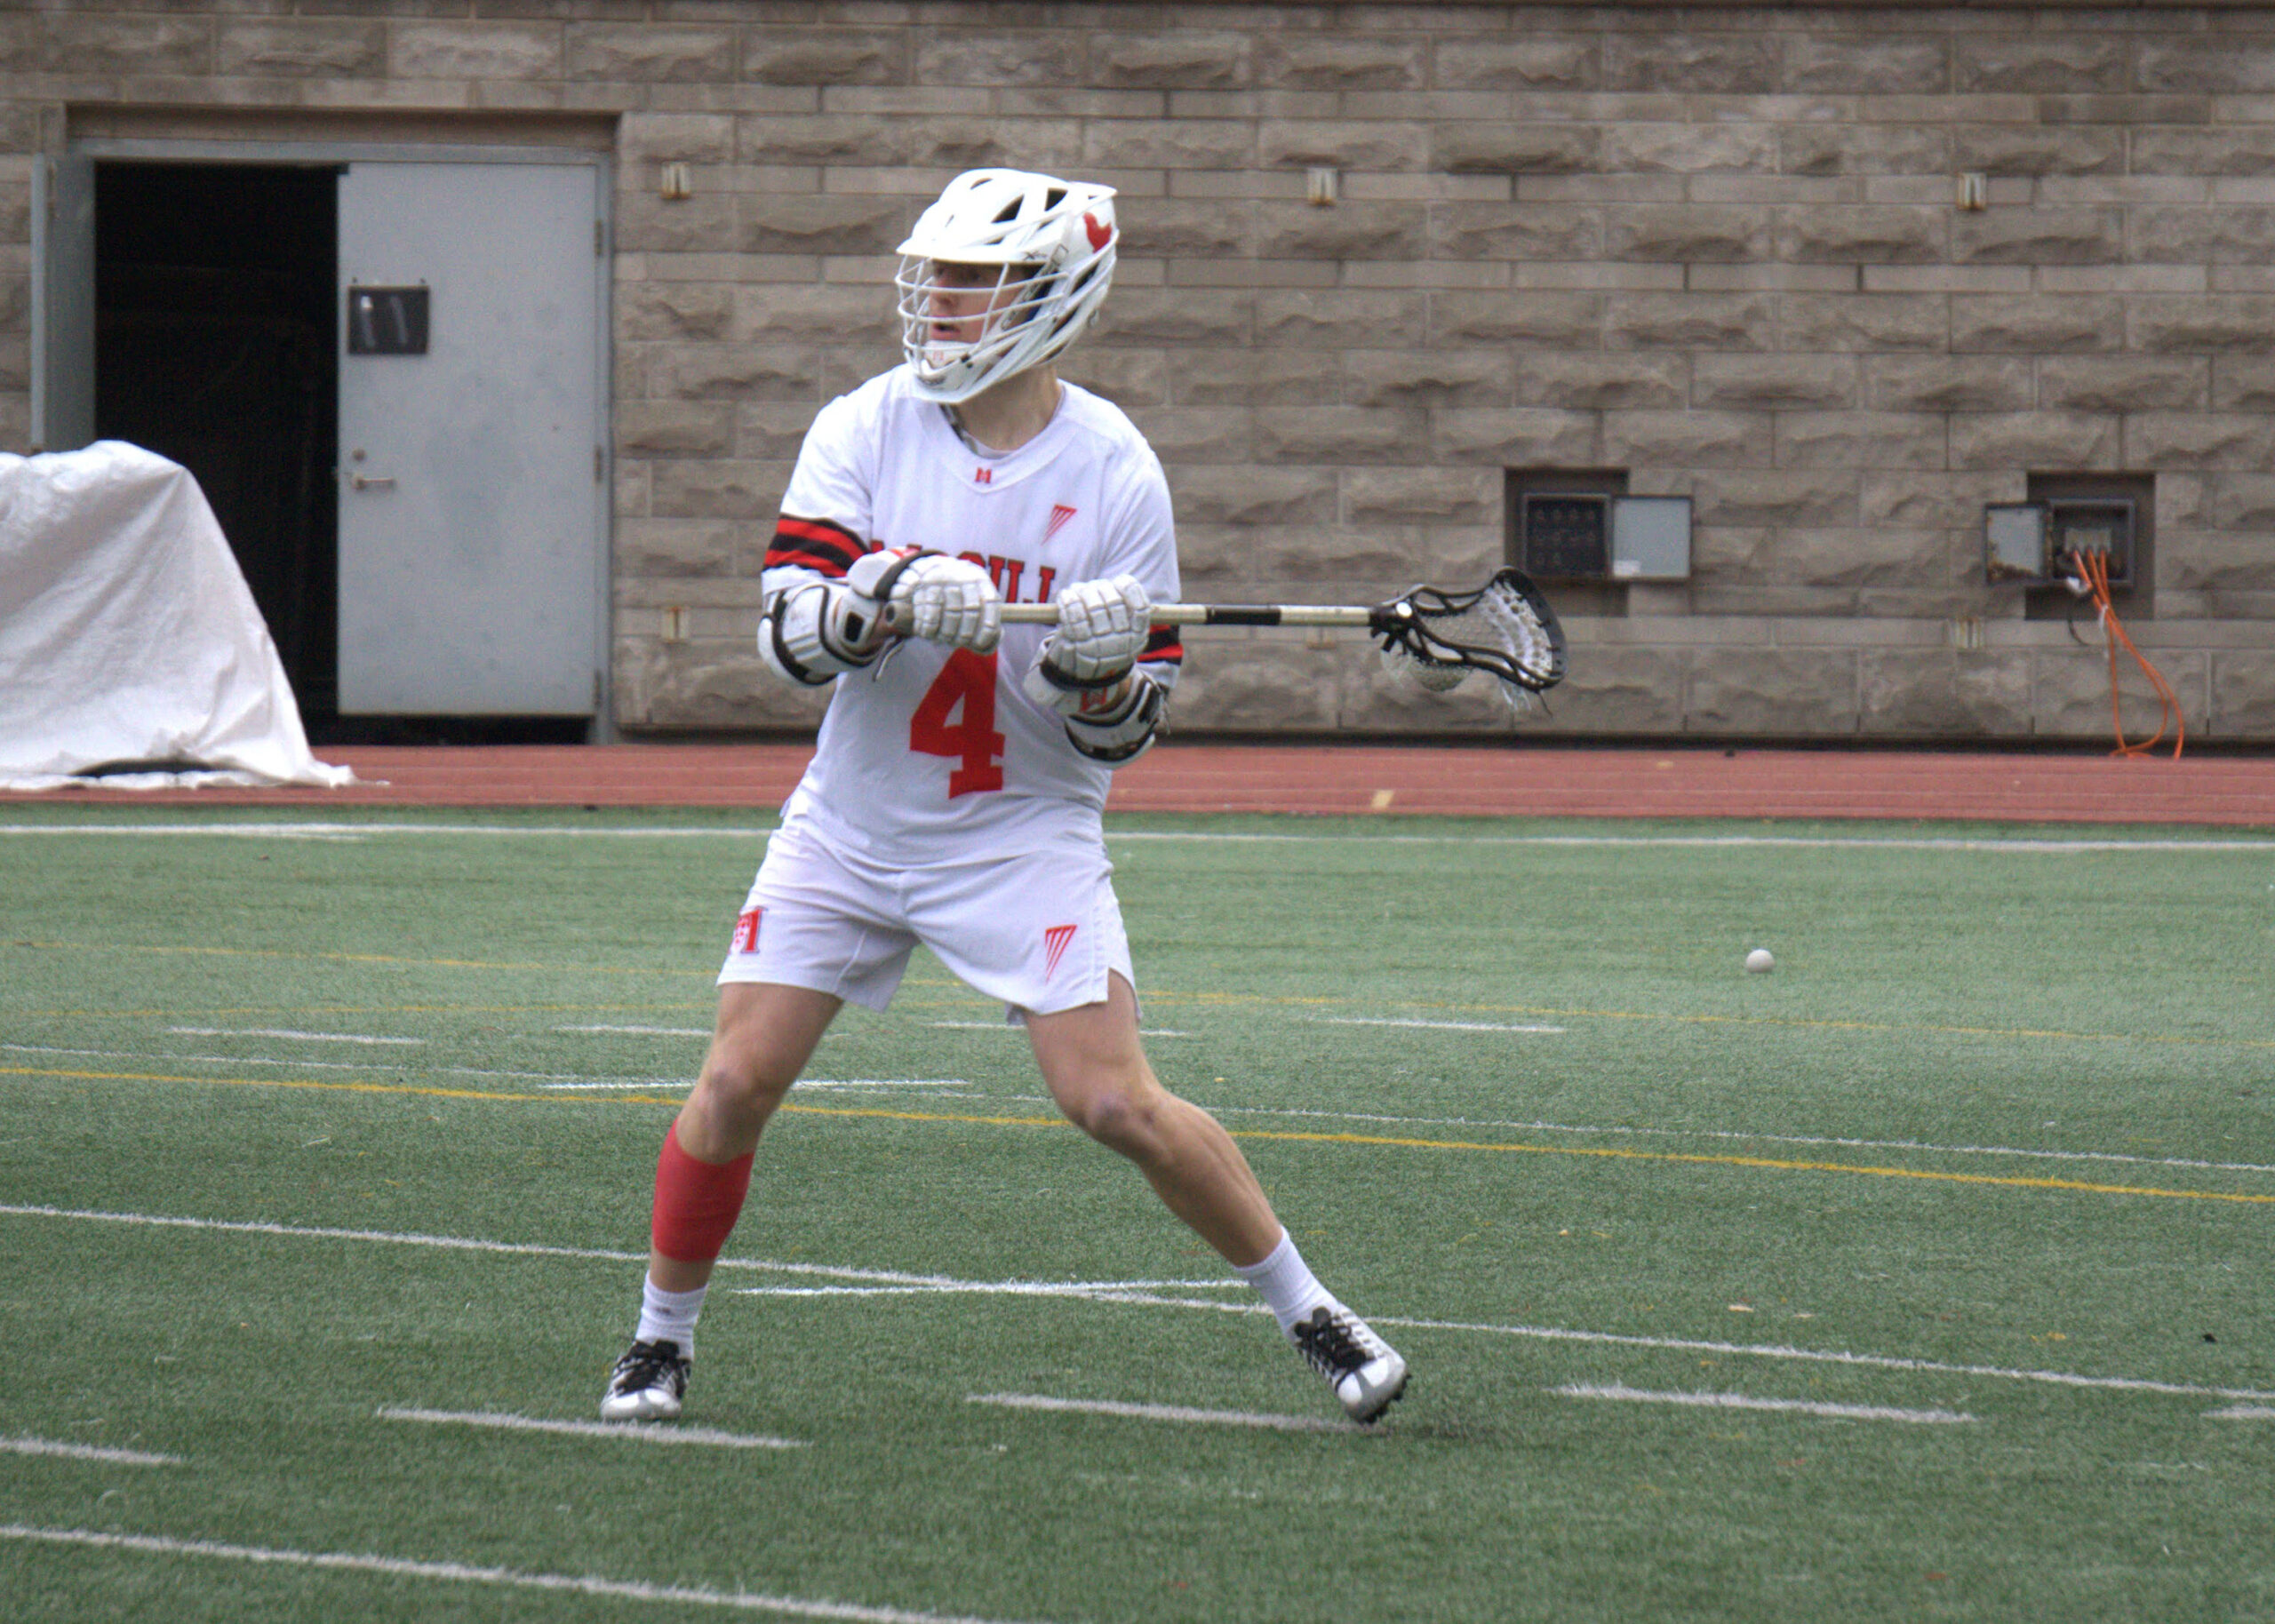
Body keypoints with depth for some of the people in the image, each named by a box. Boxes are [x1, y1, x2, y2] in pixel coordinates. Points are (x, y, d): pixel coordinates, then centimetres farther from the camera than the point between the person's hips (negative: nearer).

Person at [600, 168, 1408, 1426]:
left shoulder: (1114, 474, -9)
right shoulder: (863, 431, -5)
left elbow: (1124, 735, -5)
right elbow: (786, 631, -15)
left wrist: (1100, 673, -26)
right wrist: (886, 601, -33)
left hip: (1024, 836, -2)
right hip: (852, 821, 2)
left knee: (1115, 1102, -12)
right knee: (735, 1086, -5)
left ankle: (1306, 1312, 5)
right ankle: (661, 1337, 16)